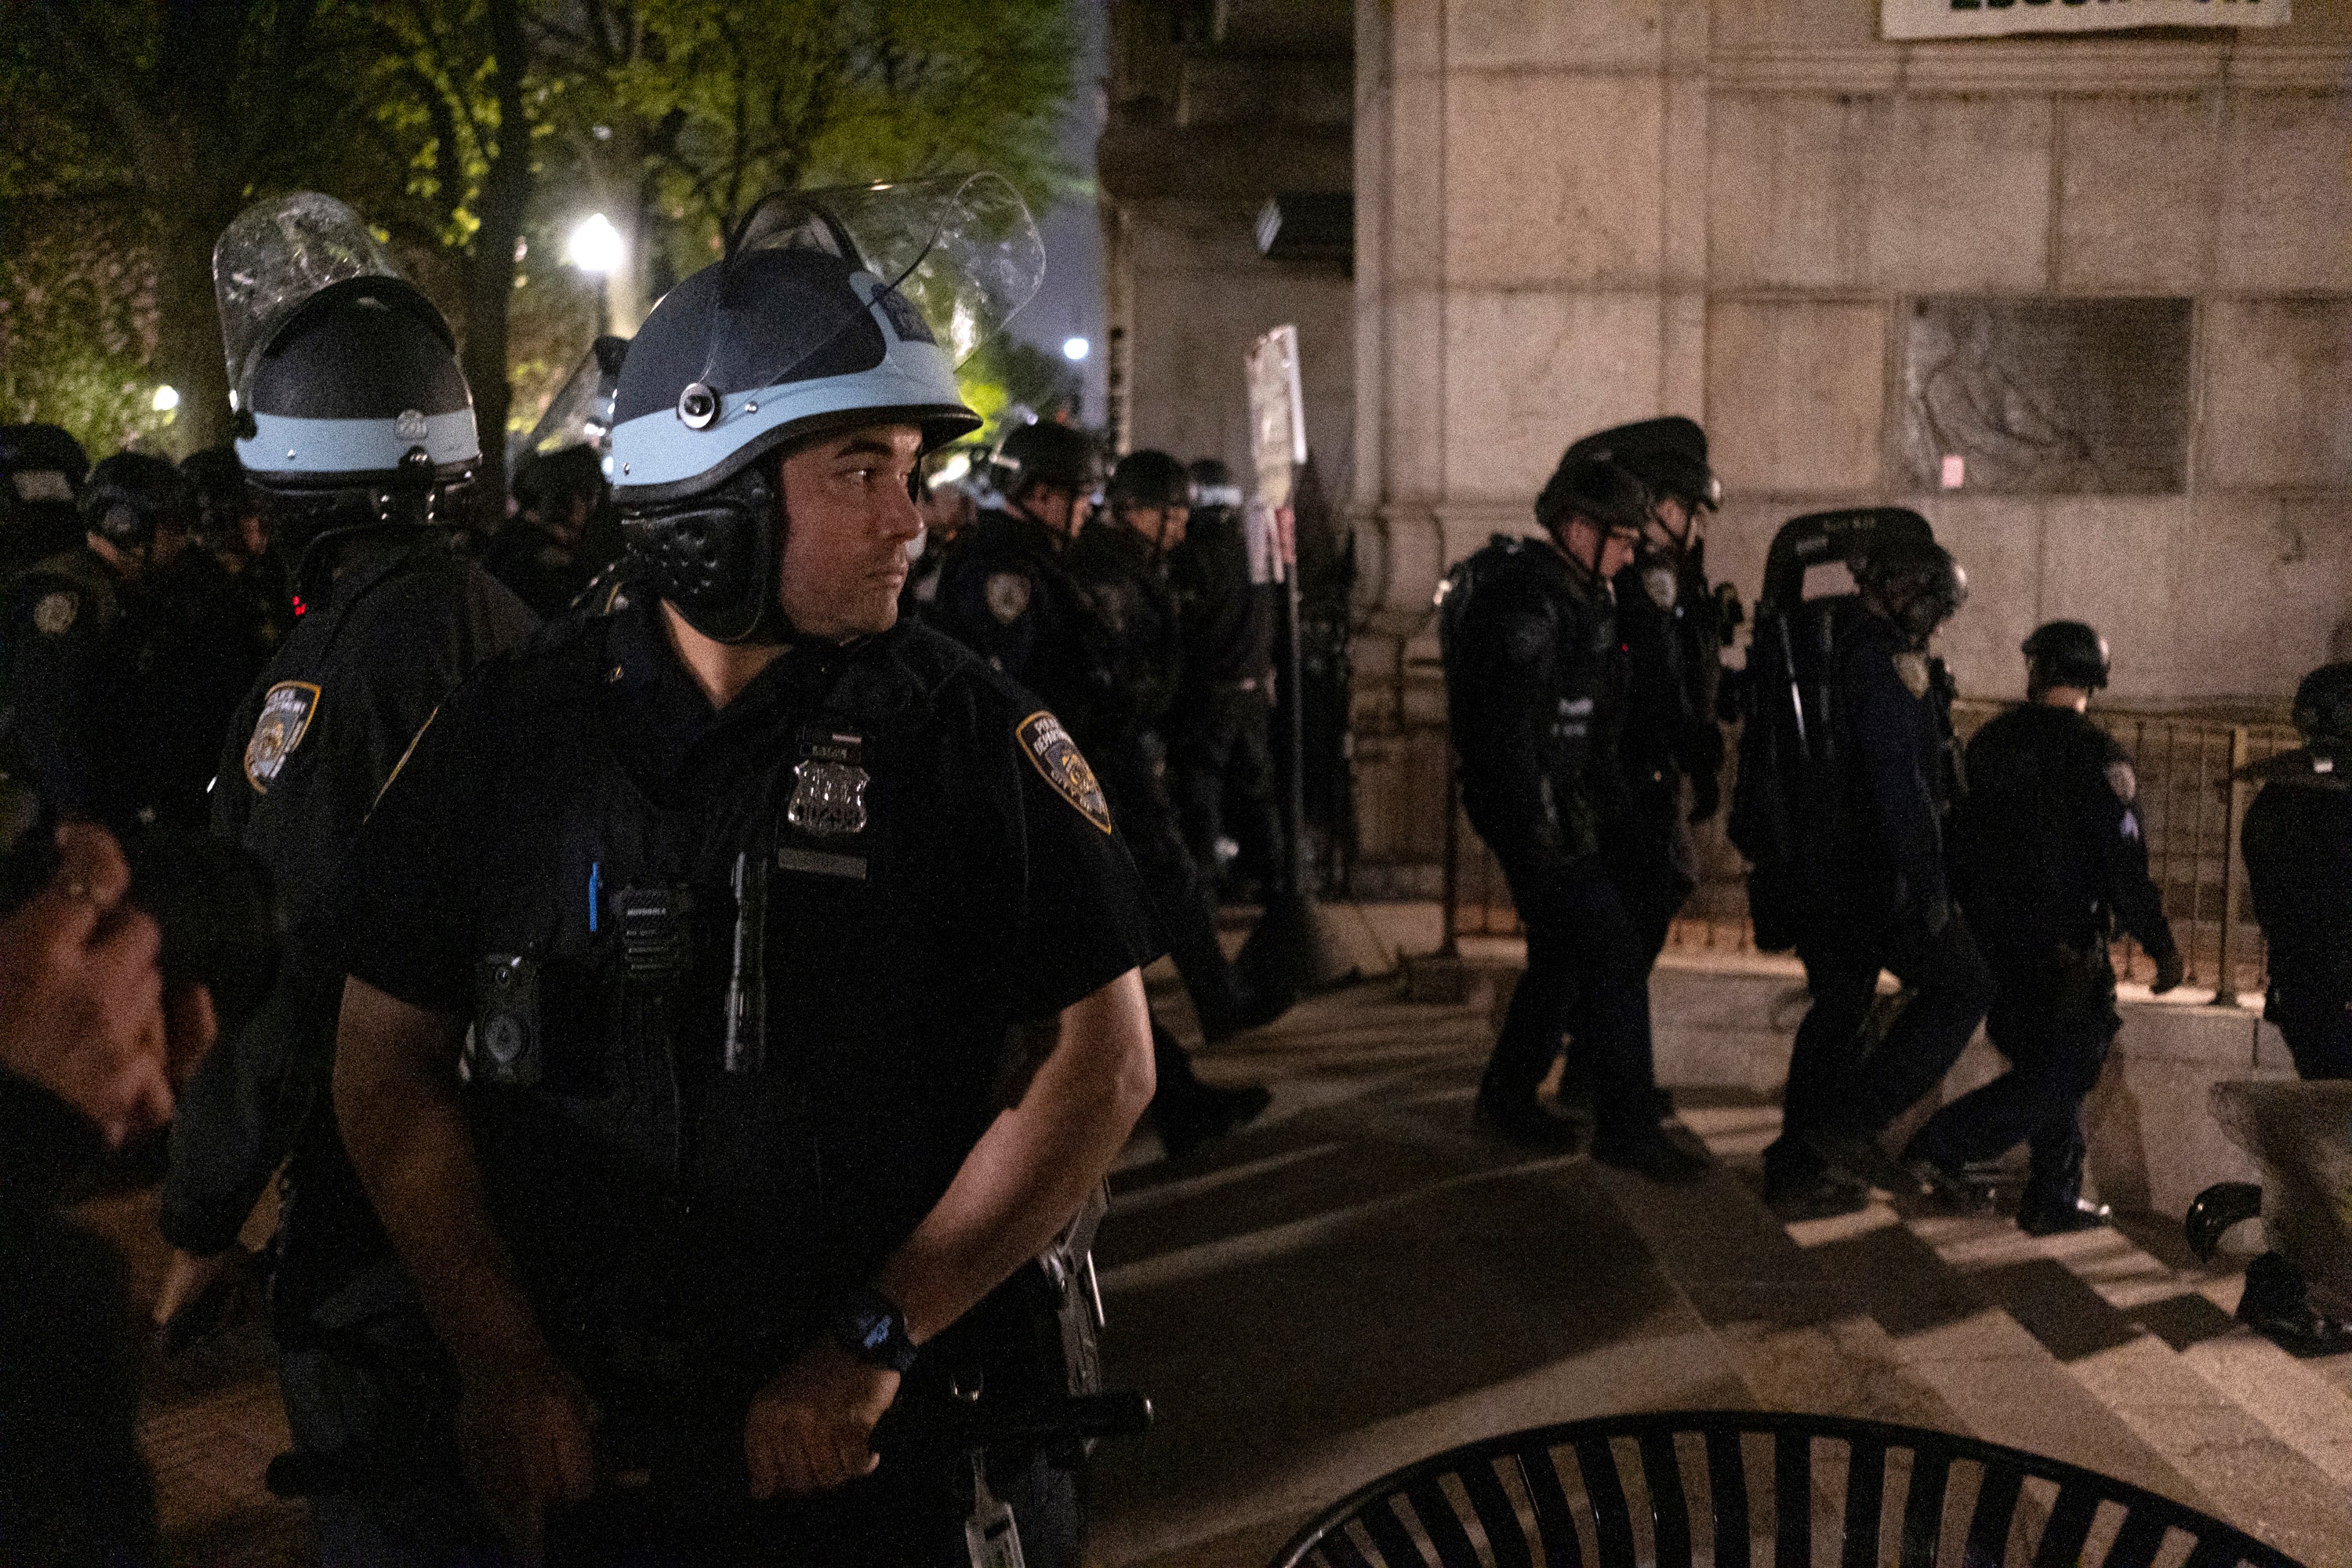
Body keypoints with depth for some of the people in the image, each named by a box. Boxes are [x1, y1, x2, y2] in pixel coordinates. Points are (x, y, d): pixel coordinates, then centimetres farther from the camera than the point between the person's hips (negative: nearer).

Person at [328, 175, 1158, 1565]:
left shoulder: (972, 736, -7)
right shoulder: (508, 737, -2)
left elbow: (1101, 1065, -9)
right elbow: (392, 1065, 2)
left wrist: (871, 1345, -12)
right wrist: (504, 1364, -6)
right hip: (571, 1448, 2)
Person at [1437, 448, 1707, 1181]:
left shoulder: (1571, 592, 13)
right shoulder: (1529, 600, -20)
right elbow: (1508, 726, -25)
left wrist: (1604, 803, 21)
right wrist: (1533, 837, -26)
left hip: (1571, 809, 10)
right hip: (1540, 815, -10)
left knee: (1565, 952, 17)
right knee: (1614, 952, -8)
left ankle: (1508, 1096, 30)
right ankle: (1627, 1127, -2)